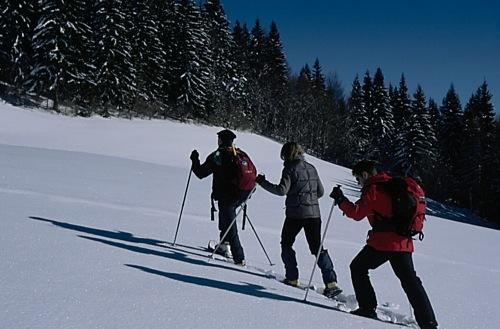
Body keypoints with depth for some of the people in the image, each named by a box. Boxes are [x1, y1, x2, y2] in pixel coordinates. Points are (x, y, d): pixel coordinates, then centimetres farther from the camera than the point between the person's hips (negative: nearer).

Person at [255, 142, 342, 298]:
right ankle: (331, 282, -4)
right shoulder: (311, 168, 12)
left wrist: (262, 183, -9)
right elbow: (320, 192, 14)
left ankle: (292, 278, 14)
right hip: (314, 213, 5)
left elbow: (282, 190, -17)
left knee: (286, 243, 16)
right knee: (317, 247, 6)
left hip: (295, 213, -5)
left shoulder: (290, 169, -7)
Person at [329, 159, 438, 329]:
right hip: (404, 241, 8)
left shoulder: (372, 189, -6)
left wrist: (340, 199, -3)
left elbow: (357, 213, -12)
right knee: (410, 280, 10)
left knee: (358, 268, 10)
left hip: (383, 241, -7)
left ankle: (367, 308, 6)